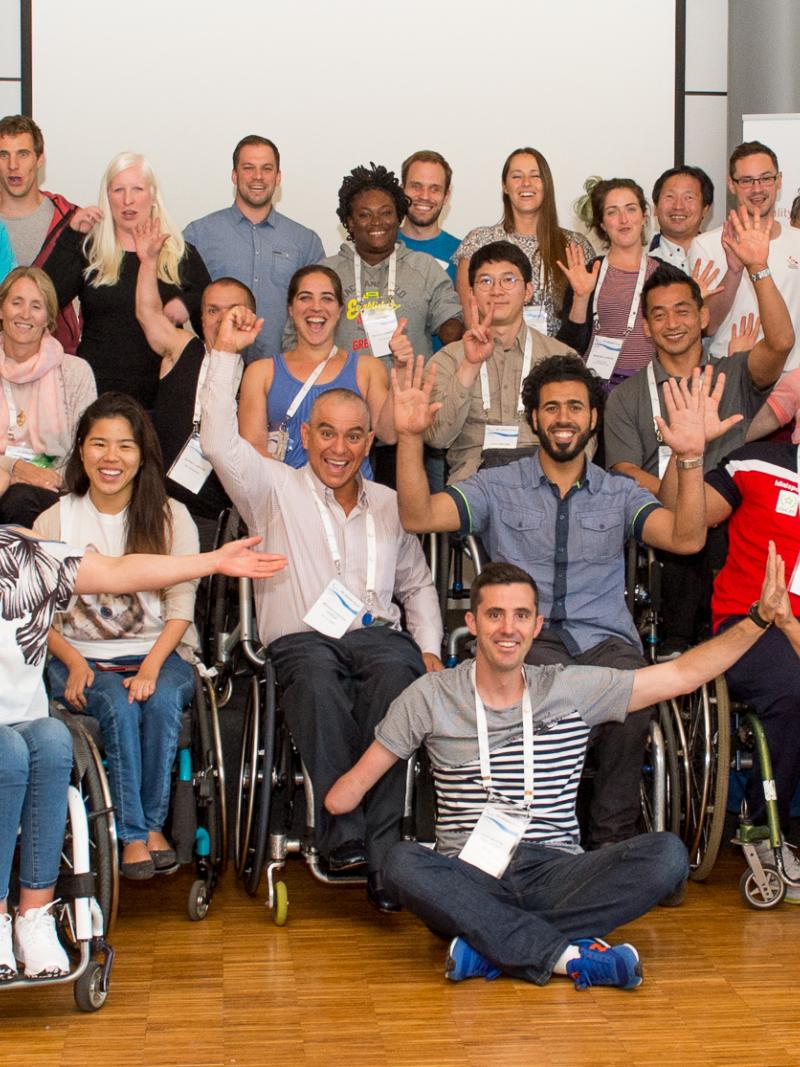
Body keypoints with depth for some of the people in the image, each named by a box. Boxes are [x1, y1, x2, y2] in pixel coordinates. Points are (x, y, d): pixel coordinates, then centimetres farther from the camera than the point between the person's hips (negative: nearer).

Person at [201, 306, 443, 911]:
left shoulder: (389, 505, 25)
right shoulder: (276, 490, 14)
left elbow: (418, 586, 30)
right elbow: (220, 443, -2)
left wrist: (430, 648, 13)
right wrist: (227, 353, -2)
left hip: (377, 634, 2)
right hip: (302, 638, -2)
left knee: (397, 673, -36)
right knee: (317, 676, -40)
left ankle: (383, 852, -41)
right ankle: (341, 832, -41)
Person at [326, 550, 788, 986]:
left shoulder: (574, 690, 10)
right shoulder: (431, 697, 8)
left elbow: (683, 675, 7)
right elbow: (347, 793, 12)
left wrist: (760, 617, 0)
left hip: (555, 872, 1)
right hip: (469, 881, -1)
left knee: (667, 854, -25)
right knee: (403, 863, -34)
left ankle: (490, 945, -27)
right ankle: (567, 954, -30)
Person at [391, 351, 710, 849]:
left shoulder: (620, 493, 20)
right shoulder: (497, 487, 17)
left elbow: (686, 538, 3)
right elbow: (418, 517, 3)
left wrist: (691, 457, -10)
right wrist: (410, 437, -10)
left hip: (606, 640, 1)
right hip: (527, 640, -1)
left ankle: (613, 840, -18)